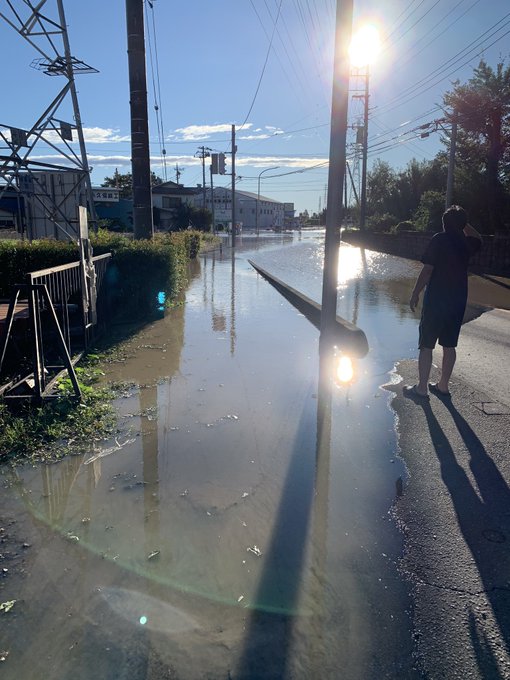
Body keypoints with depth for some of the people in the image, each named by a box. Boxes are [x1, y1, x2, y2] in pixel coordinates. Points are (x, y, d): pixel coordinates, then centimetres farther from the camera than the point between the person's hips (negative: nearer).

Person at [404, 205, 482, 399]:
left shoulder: (439, 240, -10)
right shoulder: (466, 243, 6)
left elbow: (427, 270, -14)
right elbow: (478, 239, 31)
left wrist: (415, 294, -7)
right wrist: (463, 224, 22)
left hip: (436, 299, -5)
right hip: (458, 301, 6)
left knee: (426, 345, 1)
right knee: (449, 345, 13)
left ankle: (422, 388, 4)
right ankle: (443, 386, 21)